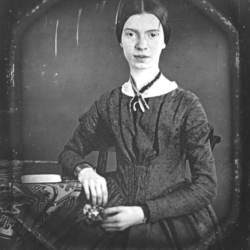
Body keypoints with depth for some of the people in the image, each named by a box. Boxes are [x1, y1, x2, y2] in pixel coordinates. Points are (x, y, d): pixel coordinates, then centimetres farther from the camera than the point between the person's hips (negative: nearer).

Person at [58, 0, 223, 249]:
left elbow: (206, 185, -7)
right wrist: (84, 170, -11)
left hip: (175, 225, -1)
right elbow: (69, 152, 12)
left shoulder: (186, 105, -8)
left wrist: (143, 213, -15)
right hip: (116, 223, 2)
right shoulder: (108, 104, 2)